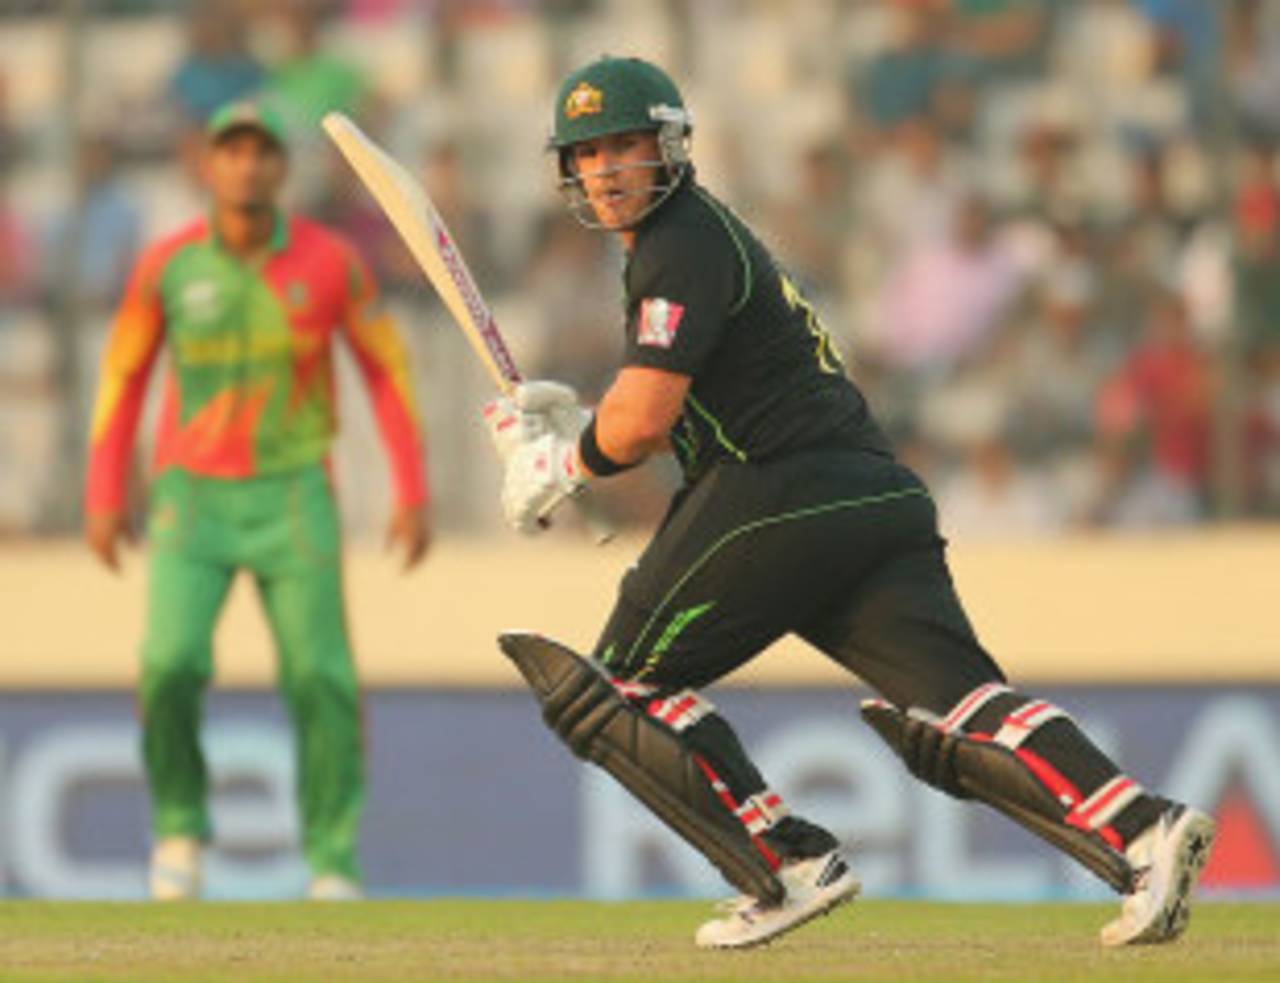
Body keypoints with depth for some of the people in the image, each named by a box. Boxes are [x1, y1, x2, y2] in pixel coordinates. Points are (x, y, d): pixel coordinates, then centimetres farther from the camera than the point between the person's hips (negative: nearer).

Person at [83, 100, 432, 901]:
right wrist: (103, 497, 2)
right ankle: (180, 829, 6)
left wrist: (414, 494, -2)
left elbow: (386, 367, 1)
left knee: (321, 678, -6)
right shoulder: (167, 265, -7)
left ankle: (333, 863, 8)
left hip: (293, 495, 0)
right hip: (192, 495, 0)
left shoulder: (329, 262, -8)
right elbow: (124, 372, 6)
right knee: (172, 662, -18)